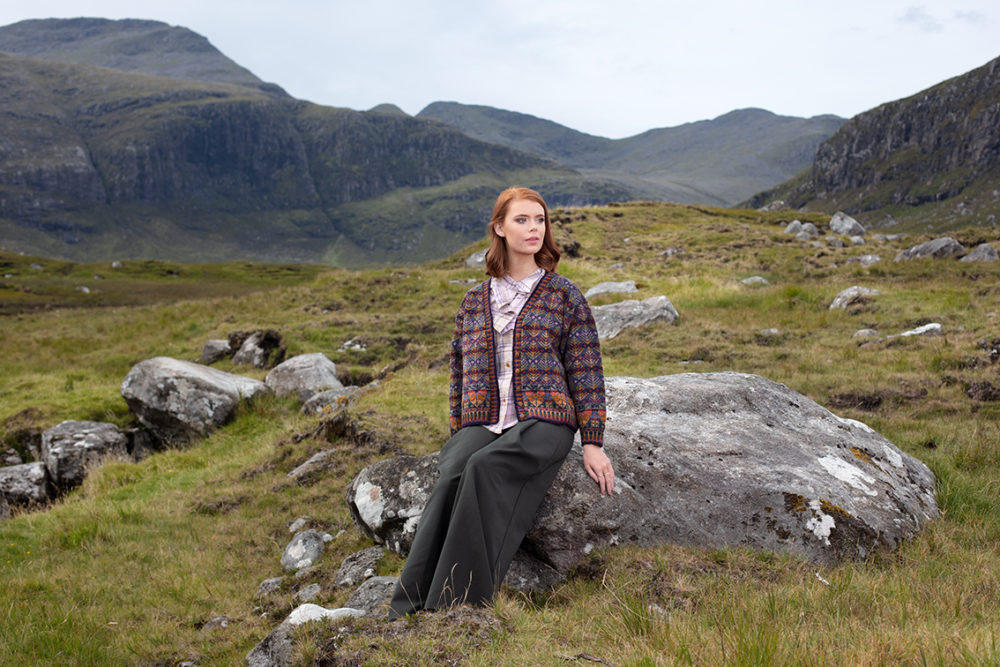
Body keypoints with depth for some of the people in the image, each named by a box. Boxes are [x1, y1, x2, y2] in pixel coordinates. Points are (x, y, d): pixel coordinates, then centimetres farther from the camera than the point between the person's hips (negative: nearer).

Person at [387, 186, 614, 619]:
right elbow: (460, 374, 21)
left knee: (484, 467, -34)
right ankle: (407, 609, -35)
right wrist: (457, 434, 12)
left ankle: (460, 605, -34)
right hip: (481, 424, 3)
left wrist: (592, 443, -1)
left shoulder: (564, 296, 10)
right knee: (451, 475, -30)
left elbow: (585, 372, 6)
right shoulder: (475, 301, 19)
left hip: (542, 423, -3)